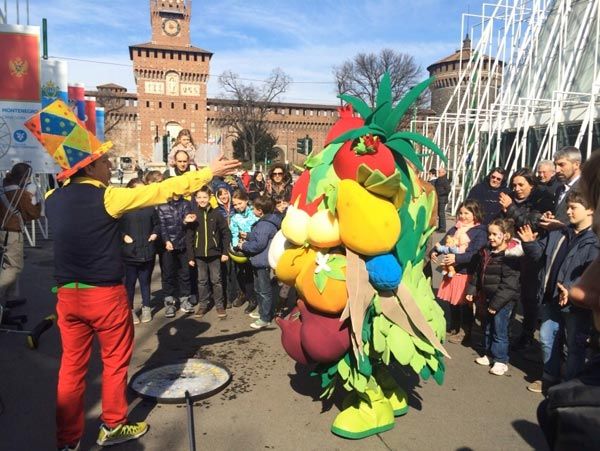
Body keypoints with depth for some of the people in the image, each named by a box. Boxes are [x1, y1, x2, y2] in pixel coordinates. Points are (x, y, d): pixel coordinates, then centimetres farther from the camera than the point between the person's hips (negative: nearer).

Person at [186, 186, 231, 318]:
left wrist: (225, 252, -4)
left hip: (214, 253, -1)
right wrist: (190, 256, -3)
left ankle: (220, 305, 17)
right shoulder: (193, 216, 0)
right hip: (199, 254, 1)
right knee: (202, 281, 12)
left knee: (216, 280, 6)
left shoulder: (216, 214, -3)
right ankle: (203, 305, 23)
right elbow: (189, 237, 1)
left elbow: (226, 233, -1)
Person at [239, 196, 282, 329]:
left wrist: (244, 246, -13)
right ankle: (262, 311, 37)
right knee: (258, 289, 23)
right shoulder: (265, 221, 10)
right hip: (259, 261, 11)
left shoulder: (265, 225, -24)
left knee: (264, 291, -1)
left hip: (262, 262, -11)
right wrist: (248, 236, 17)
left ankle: (265, 318, 9)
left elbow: (259, 244, -26)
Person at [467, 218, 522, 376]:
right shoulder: (486, 252, 5)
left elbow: (508, 285, -22)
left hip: (503, 301, -8)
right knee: (487, 328, 18)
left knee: (499, 330, 0)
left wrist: (495, 303, -21)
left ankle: (501, 360, 14)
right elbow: (477, 273, 15)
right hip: (487, 297, 8)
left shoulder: (512, 256, -20)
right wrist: (472, 290, 9)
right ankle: (489, 354, 34)